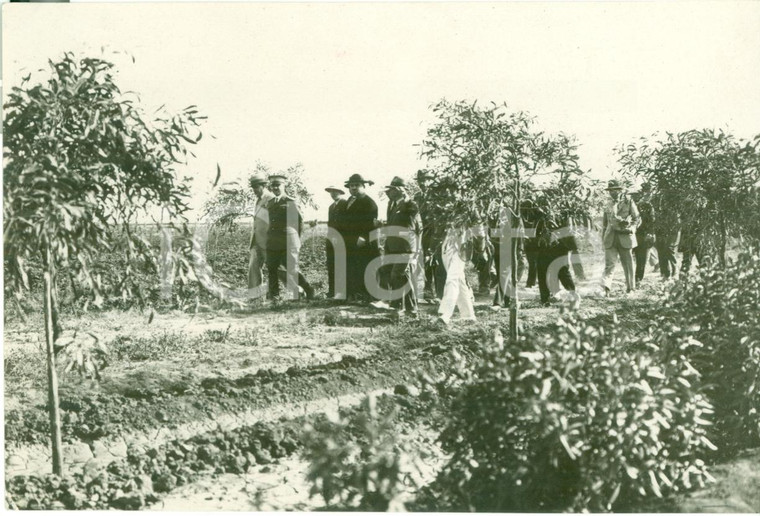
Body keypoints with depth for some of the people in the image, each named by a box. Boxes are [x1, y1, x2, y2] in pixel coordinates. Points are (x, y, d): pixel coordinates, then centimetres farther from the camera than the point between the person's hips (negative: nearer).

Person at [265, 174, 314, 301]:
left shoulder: (290, 202, -2)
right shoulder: (270, 203, 15)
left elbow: (299, 222, 2)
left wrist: (295, 238, 7)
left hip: (288, 243, -6)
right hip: (272, 244, 6)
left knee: (292, 270, -6)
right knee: (272, 270, 3)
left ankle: (309, 291, 11)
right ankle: (273, 297, 10)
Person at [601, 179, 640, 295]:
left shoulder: (628, 201, 2)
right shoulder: (609, 204, 13)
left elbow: (637, 219, 3)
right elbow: (605, 221, 19)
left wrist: (630, 228, -14)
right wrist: (603, 237, 13)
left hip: (625, 237, -2)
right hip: (610, 237, 2)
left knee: (627, 263, 8)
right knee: (609, 263, -9)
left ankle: (630, 287, 20)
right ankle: (606, 287, -19)